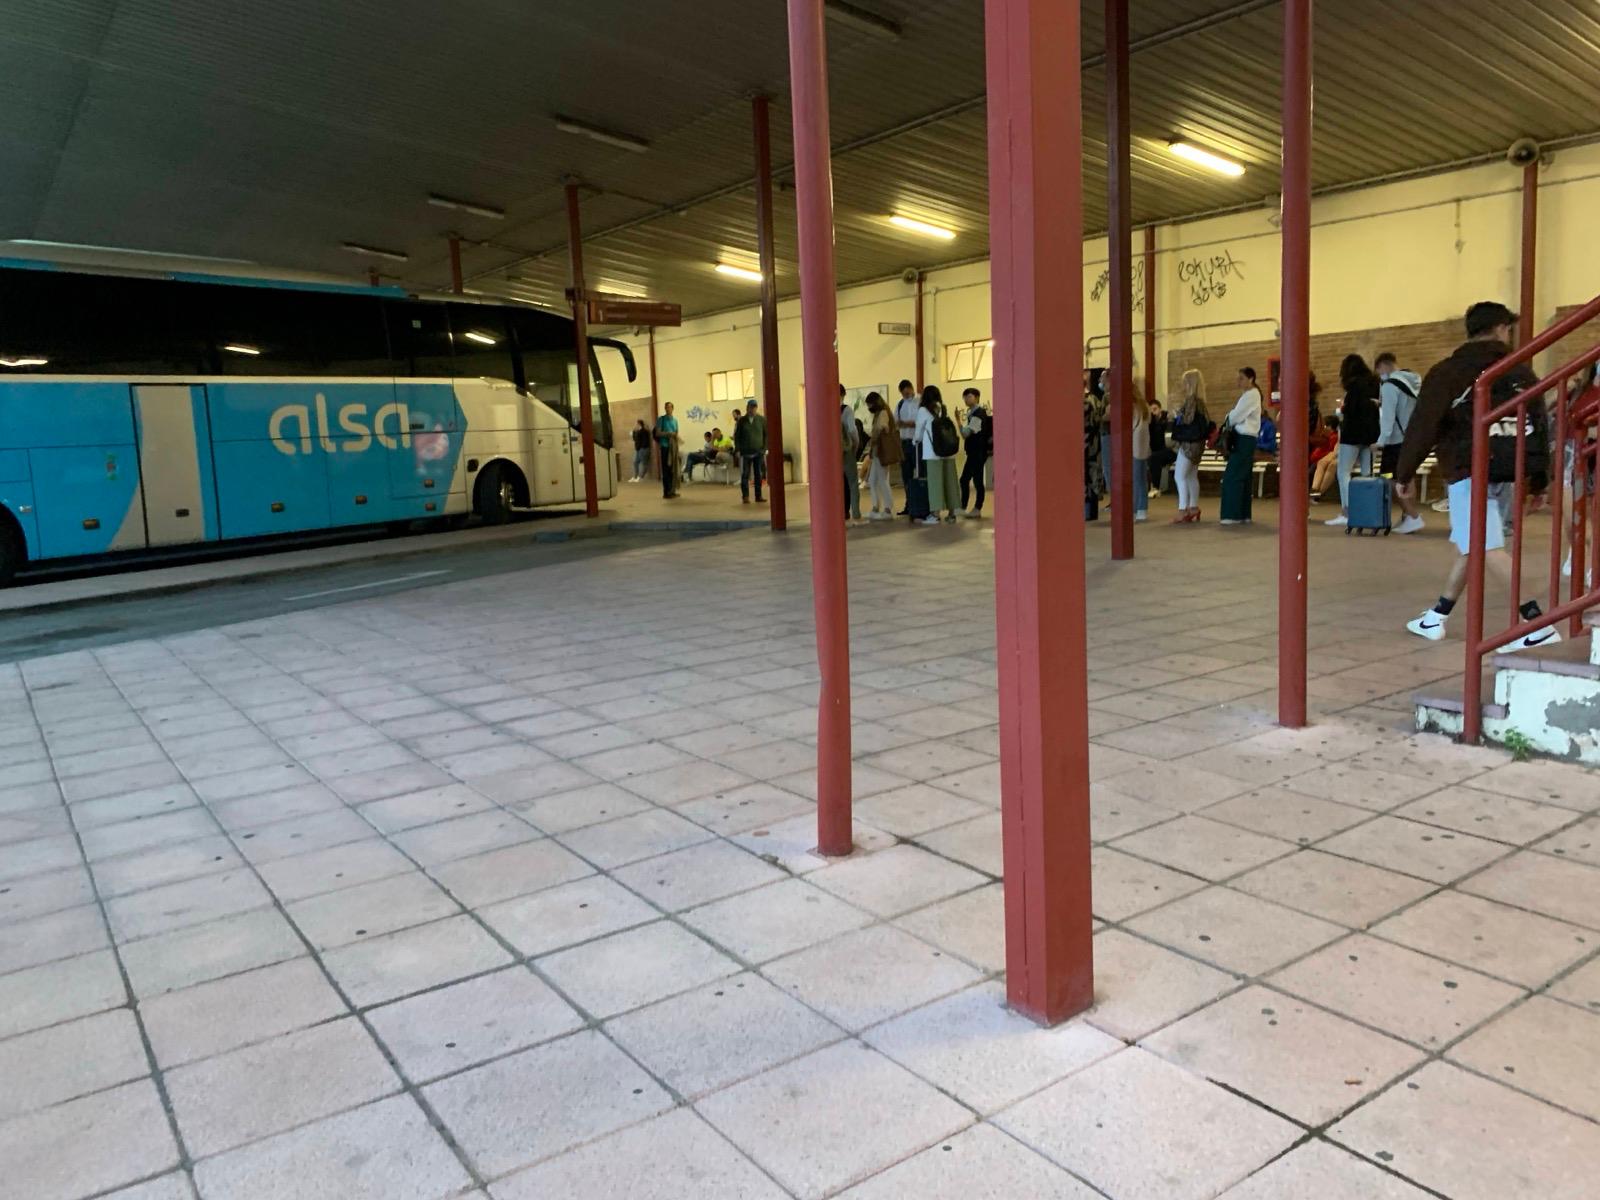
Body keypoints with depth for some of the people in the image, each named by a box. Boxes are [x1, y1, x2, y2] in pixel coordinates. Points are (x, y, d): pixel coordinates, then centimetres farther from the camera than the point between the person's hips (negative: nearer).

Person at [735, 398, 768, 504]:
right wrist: (738, 449, -1)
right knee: (745, 475, -2)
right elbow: (736, 436, 7)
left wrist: (765, 448, -3)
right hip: (745, 453, 0)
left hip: (759, 452, 0)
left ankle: (758, 496, 8)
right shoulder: (742, 421, 5)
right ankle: (745, 497, 3)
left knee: (759, 475, 2)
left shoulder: (762, 420, 4)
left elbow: (766, 435, 5)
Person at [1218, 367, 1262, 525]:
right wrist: (1230, 420, -3)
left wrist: (1227, 420, 3)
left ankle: (1232, 515, -9)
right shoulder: (1247, 395, 19)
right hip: (1244, 438, 10)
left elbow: (1236, 416, -14)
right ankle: (1244, 514, 13)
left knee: (1232, 477, -10)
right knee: (1243, 478, 10)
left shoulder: (1251, 395, -10)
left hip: (1245, 439, -10)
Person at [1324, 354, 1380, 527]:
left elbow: (1350, 409, -18)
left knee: (1344, 473, -5)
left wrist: (1342, 408, 2)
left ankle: (1346, 513, -12)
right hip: (1370, 432, 8)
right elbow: (1377, 406, 15)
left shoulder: (1354, 384, -10)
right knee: (1367, 474, 9)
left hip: (1353, 433, -8)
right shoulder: (1373, 383, 13)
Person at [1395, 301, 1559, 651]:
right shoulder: (1522, 374, 11)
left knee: (1489, 551, -12)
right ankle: (1436, 618, 27)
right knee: (1470, 546, 17)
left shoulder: (1447, 373, -3)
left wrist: (1404, 473, 0)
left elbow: (1423, 426, -9)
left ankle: (1539, 624, -22)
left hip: (1469, 475, -6)